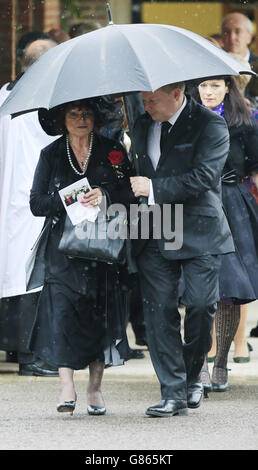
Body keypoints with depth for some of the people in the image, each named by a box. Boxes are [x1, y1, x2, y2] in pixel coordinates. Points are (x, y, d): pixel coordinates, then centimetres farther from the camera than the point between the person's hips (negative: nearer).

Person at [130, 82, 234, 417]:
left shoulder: (211, 126, -7)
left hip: (198, 233, -4)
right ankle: (173, 393, -2)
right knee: (159, 310, -4)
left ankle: (193, 375, 19)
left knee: (201, 305, -7)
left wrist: (154, 188, -18)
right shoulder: (142, 126, 13)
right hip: (153, 235, 5)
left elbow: (203, 176, -18)